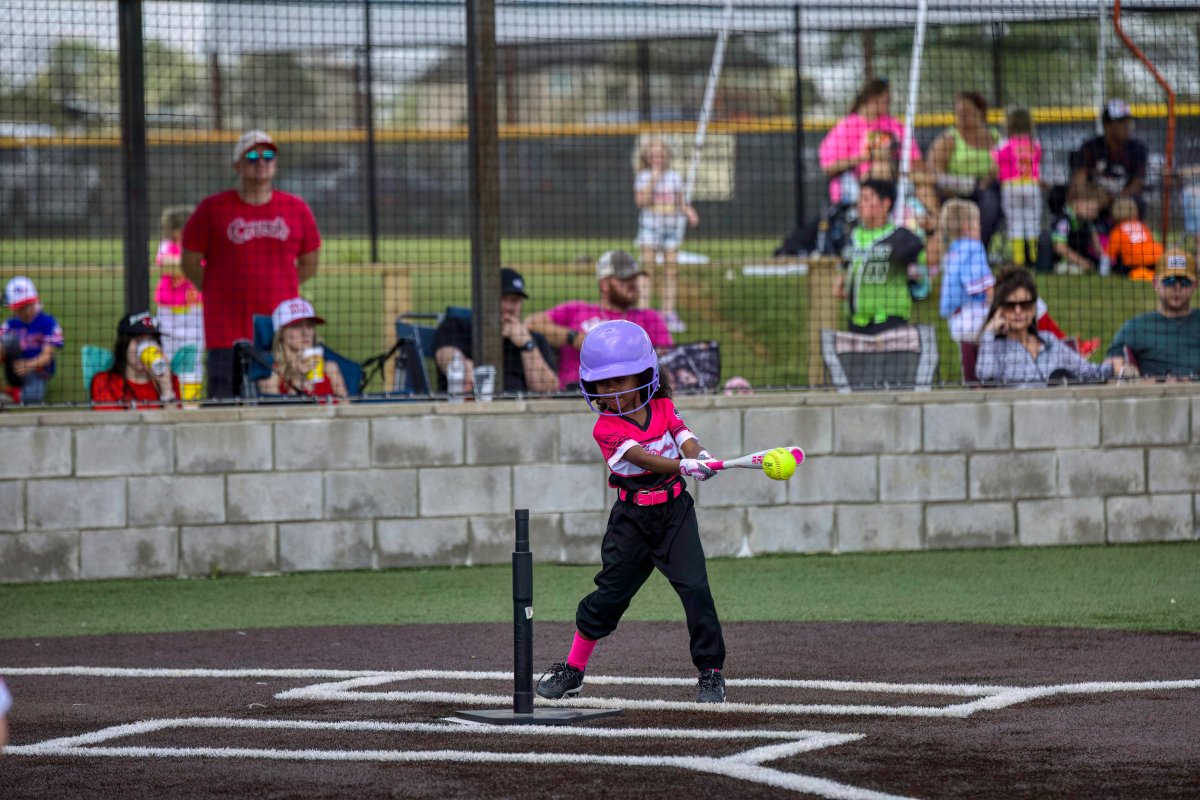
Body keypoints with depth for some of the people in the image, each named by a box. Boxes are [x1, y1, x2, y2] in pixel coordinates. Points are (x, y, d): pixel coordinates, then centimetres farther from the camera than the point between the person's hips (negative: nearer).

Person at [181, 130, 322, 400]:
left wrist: (272, 289, 12)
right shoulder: (212, 209, 4)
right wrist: (219, 294, 6)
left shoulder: (296, 209, 11)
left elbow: (308, 265, 19)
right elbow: (190, 263, 8)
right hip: (227, 333, -2)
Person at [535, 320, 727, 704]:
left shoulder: (662, 408, 3)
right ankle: (572, 669, 18)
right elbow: (639, 456, -25)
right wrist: (683, 466, -41)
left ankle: (711, 672, -1)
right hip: (631, 517, -1)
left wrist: (700, 455, -33)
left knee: (694, 586, -12)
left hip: (674, 510, 1)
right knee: (610, 593, 1)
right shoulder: (607, 429, -10)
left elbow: (684, 437, -8)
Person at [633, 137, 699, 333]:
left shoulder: (674, 176, 11)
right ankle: (644, 310, -9)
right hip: (650, 223, -4)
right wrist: (653, 180, -15)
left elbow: (681, 201, 15)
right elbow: (641, 201, -12)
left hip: (672, 224, 4)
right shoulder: (644, 177, -1)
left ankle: (669, 312, 5)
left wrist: (689, 212, -4)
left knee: (671, 269, 2)